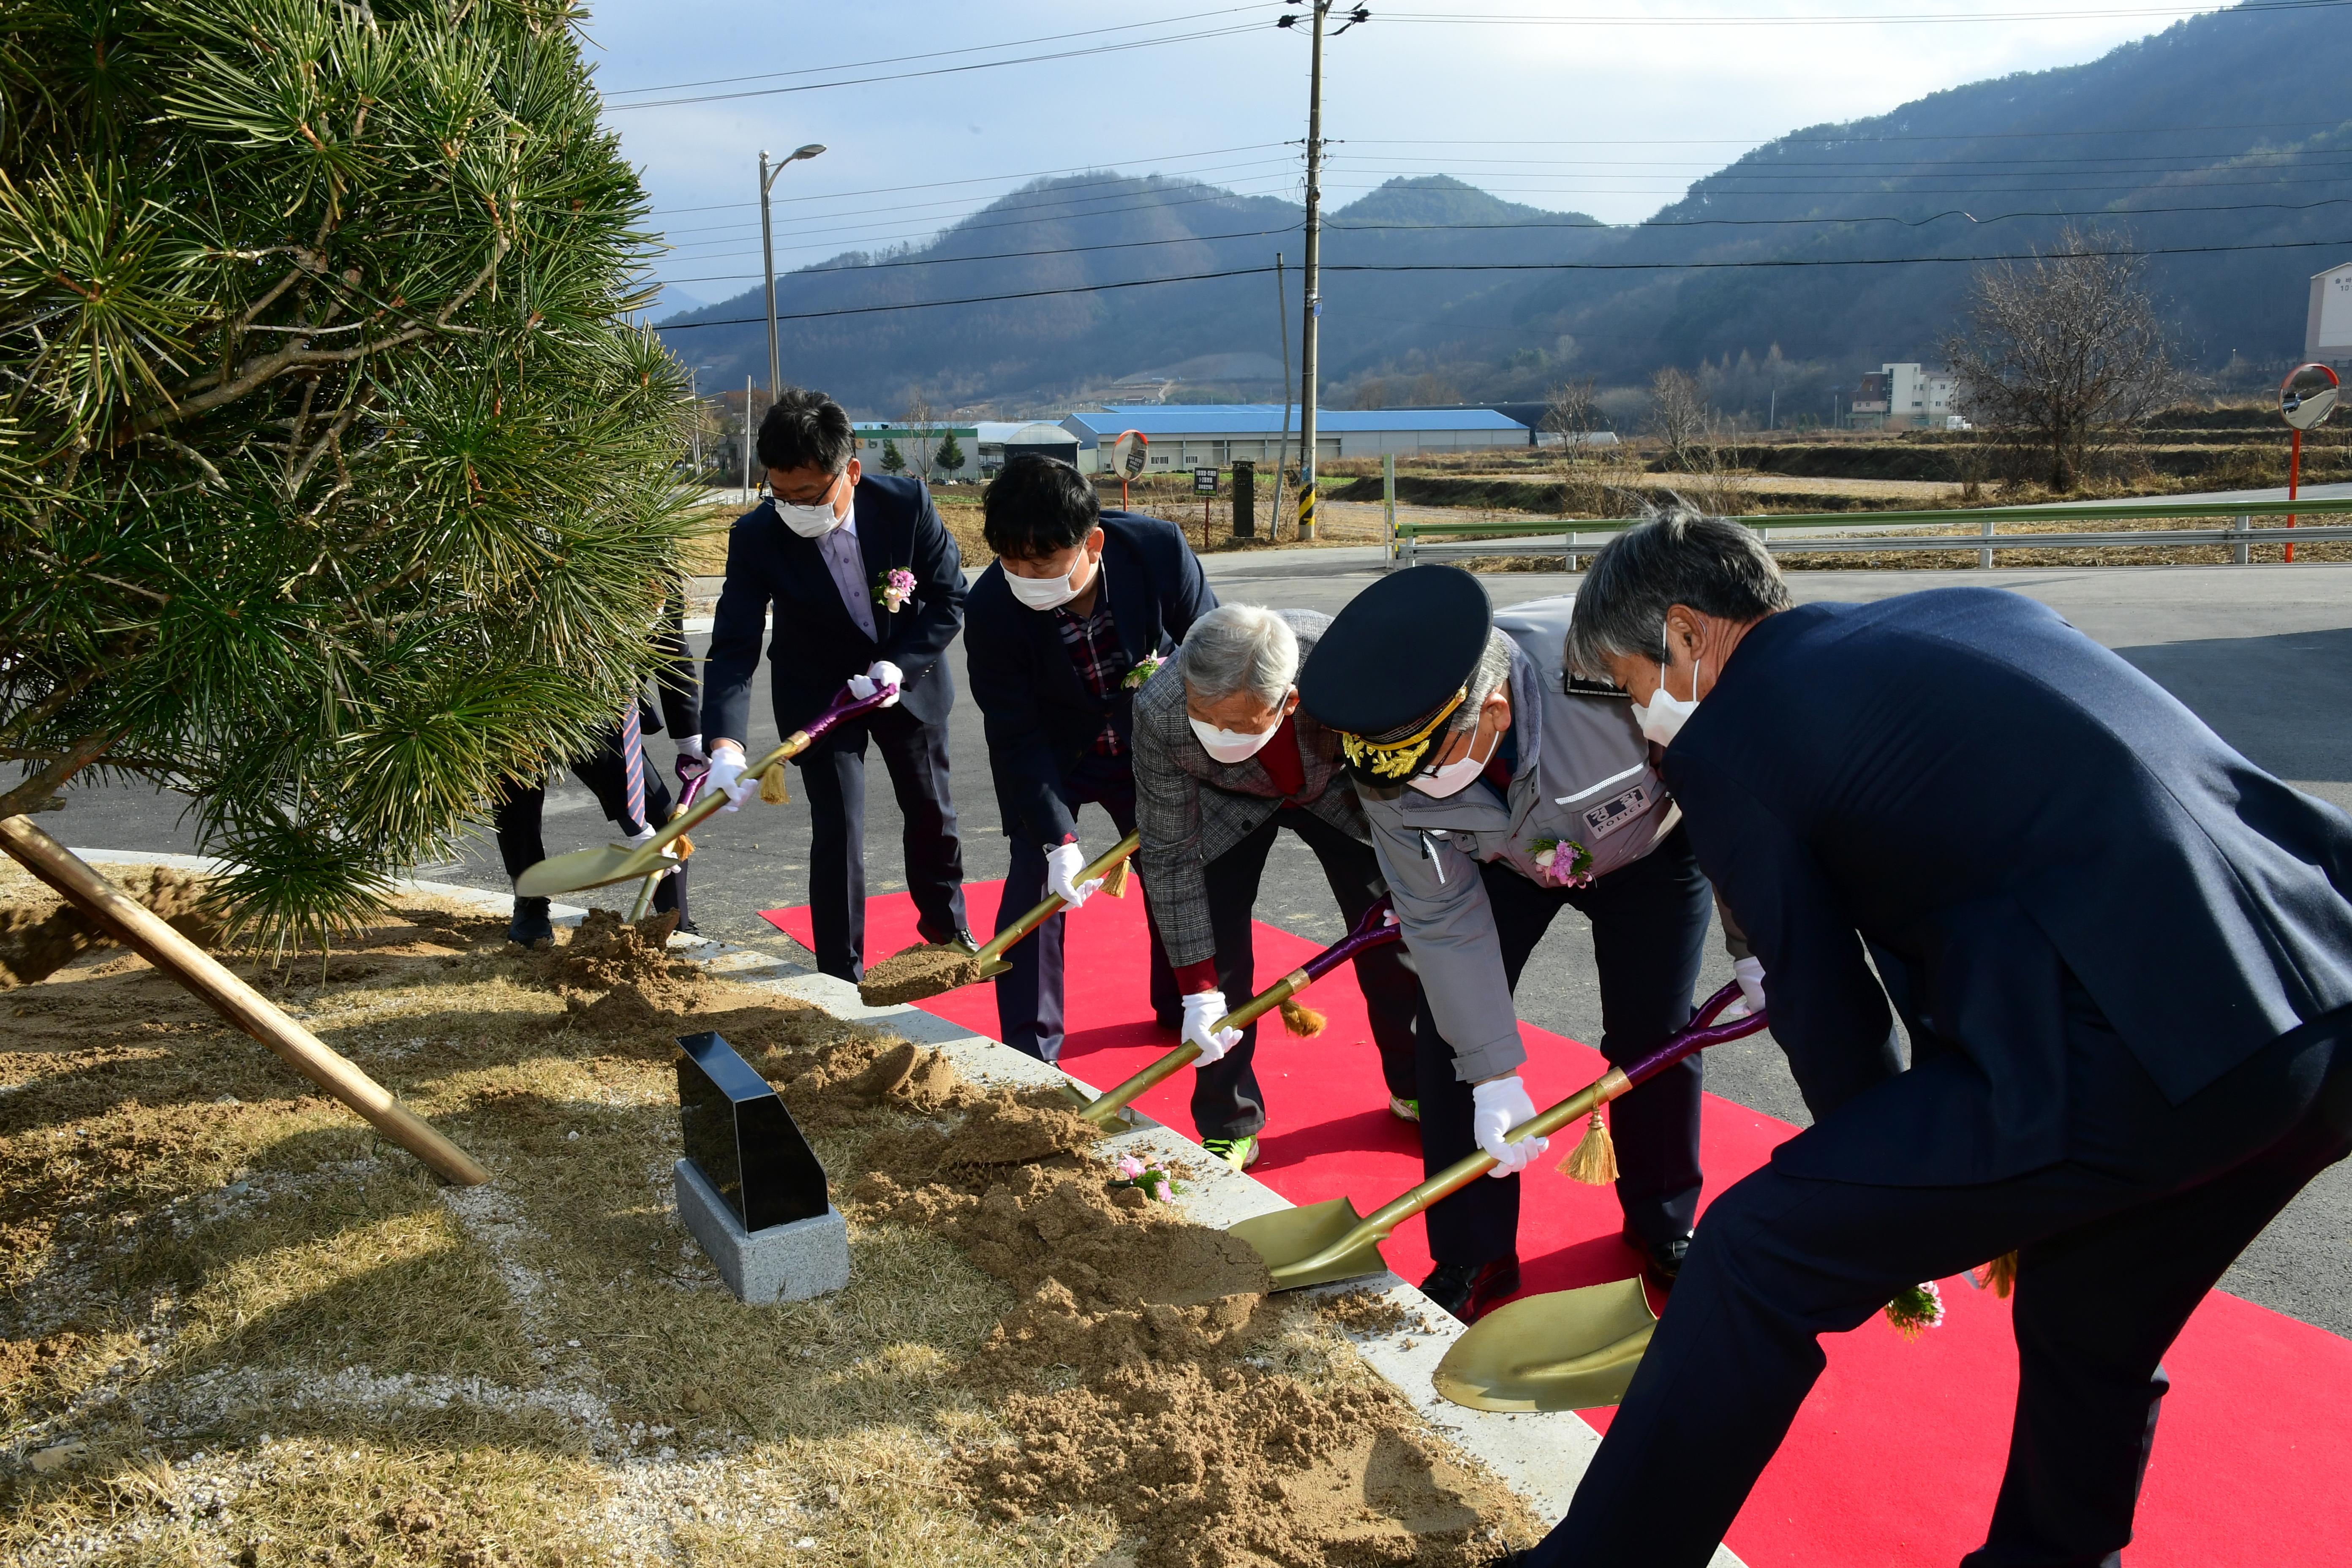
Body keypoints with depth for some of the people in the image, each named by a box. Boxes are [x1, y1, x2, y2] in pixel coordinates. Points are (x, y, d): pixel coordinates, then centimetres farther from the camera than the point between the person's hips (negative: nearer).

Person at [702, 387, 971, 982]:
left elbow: (948, 599, -13)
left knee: (931, 808, 19)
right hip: (819, 692, -2)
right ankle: (842, 977, 7)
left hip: (909, 674, 2)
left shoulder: (908, 503, -23)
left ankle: (945, 923, 46)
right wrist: (726, 747, -42)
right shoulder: (757, 536, -25)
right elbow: (734, 647, -28)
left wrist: (899, 666, -26)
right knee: (838, 826, -9)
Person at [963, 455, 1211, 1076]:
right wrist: (1060, 840, -29)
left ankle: (1181, 1006, 35)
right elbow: (1016, 737, -25)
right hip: (1049, 757, -2)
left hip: (1148, 744, 2)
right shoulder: (992, 605, -31)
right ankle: (1029, 1048, 5)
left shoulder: (1160, 550, -29)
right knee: (1034, 883, -11)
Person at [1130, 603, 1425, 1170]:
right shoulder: (1158, 713, -39)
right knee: (1218, 955, -8)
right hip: (1228, 804, 0)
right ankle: (1229, 1129, 12)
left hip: (1337, 786, 1)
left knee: (1392, 935, 3)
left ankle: (1416, 1089, 29)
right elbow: (1170, 855, -26)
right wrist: (1197, 990, -24)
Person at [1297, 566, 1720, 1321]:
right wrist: (1495, 1074, -22)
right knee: (1450, 1031, -7)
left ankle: (1664, 1229, 24)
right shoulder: (1389, 763, -34)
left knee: (1652, 1037, -3)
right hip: (1501, 858, 2)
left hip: (1647, 848, -1)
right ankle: (1474, 1260, 9)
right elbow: (1445, 920, -22)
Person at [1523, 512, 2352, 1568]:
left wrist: (1893, 1236, 21)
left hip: (2139, 1040, -9)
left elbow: (1822, 1004, 5)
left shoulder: (1724, 740, -1)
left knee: (1755, 1258, 2)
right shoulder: (1973, 611, 23)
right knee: (2091, 1333, 28)